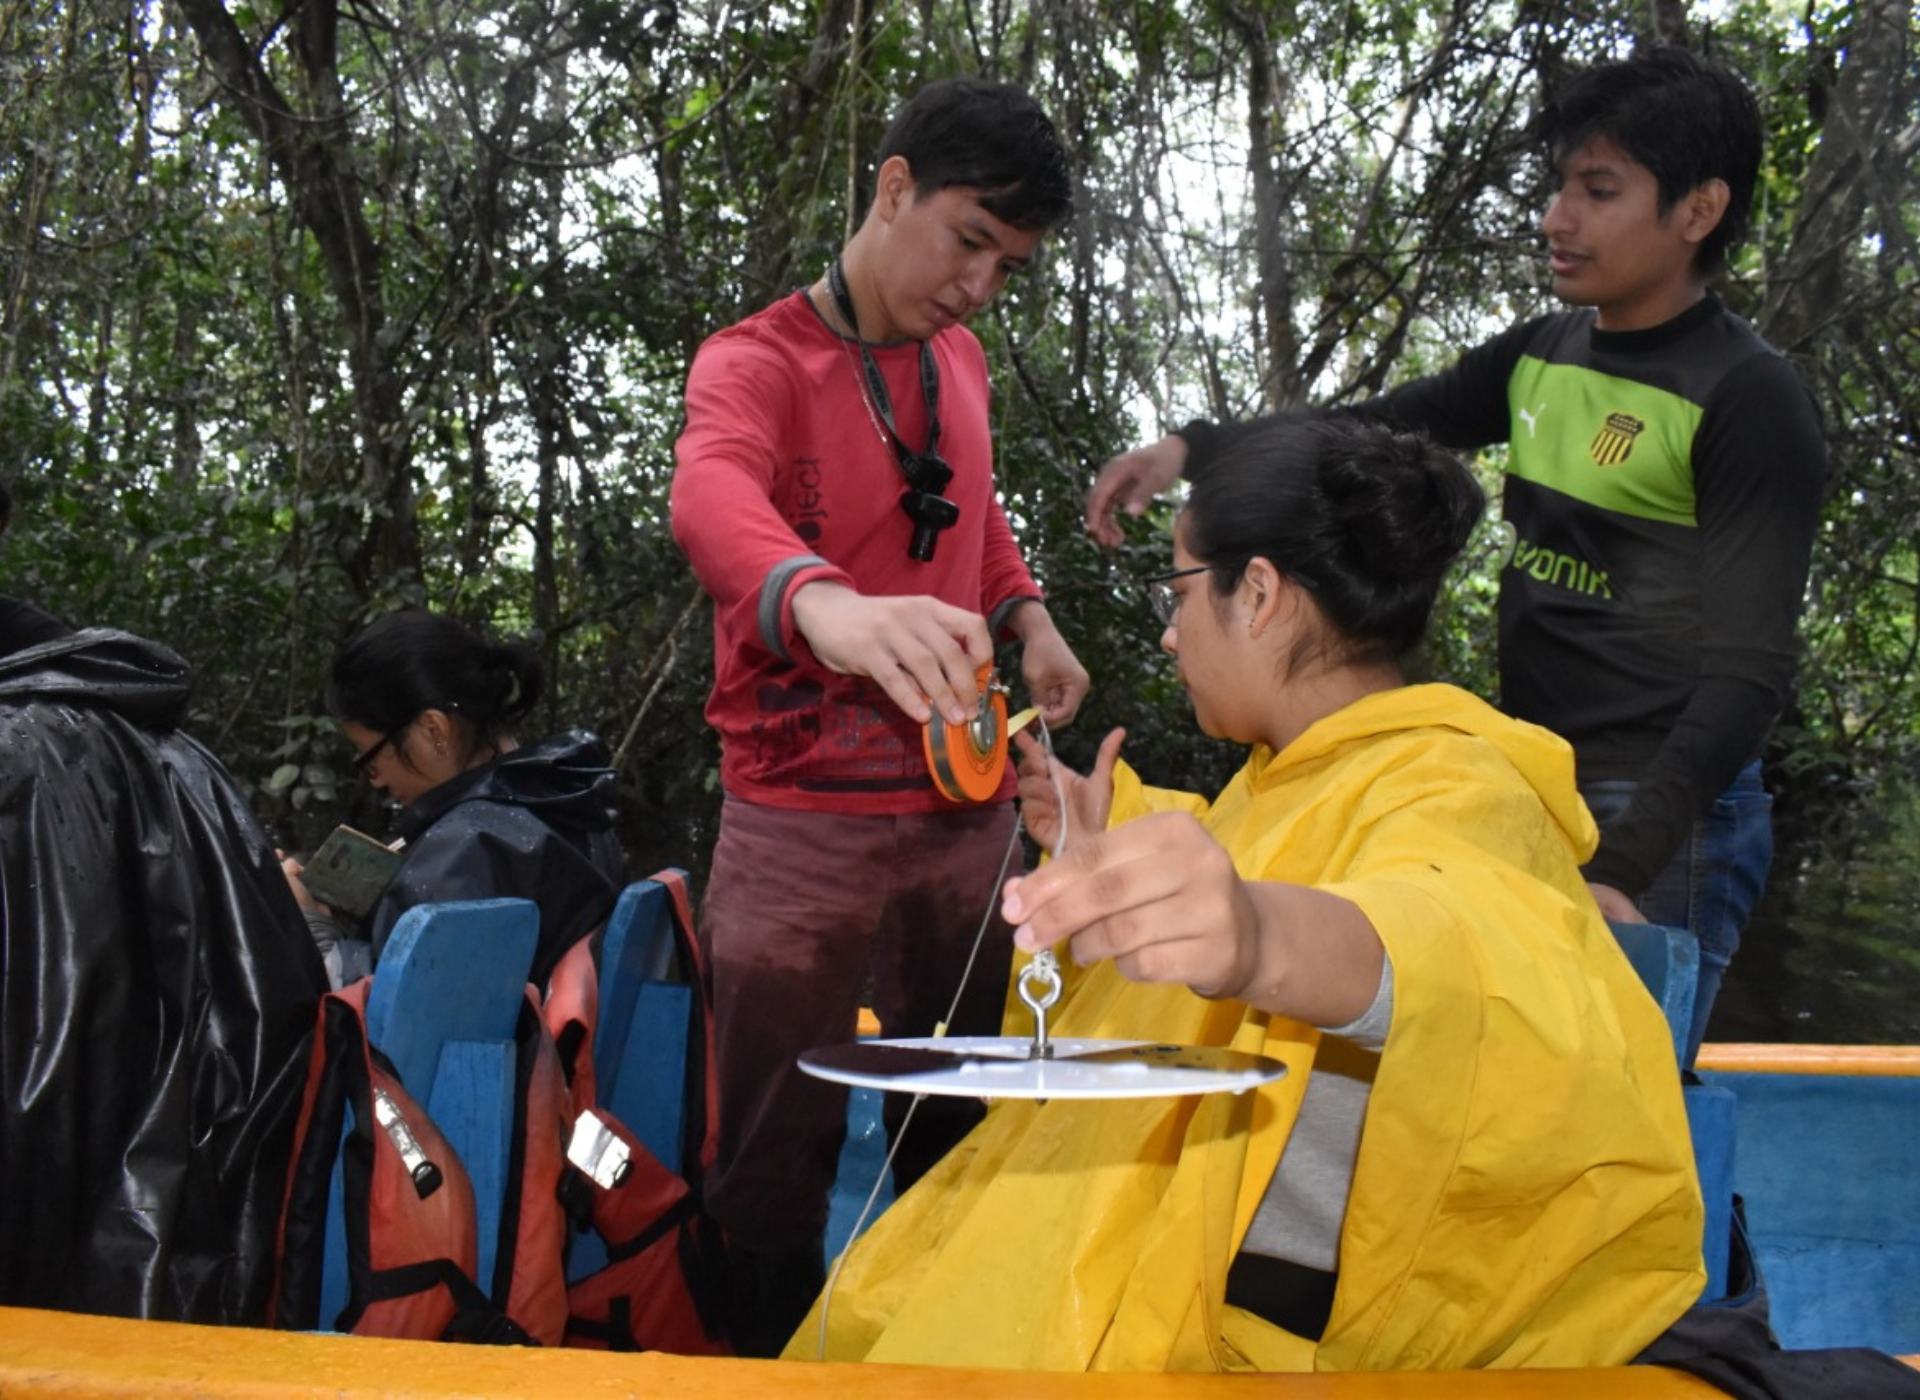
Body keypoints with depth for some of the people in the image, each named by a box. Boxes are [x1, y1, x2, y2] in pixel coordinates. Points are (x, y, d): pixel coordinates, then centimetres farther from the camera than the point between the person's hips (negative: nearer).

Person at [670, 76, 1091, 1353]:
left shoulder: (960, 363, 11)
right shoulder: (754, 363, -8)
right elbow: (714, 500, -30)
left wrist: (1026, 613, 7)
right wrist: (825, 602, -52)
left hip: (969, 809, 6)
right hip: (805, 823, -6)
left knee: (962, 1128, 16)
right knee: (777, 1150, -2)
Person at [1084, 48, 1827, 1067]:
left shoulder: (1749, 400, -12)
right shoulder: (1542, 356, 10)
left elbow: (1745, 672, -17)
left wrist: (1623, 865, -28)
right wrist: (1194, 447, 1)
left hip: (1664, 812, -7)